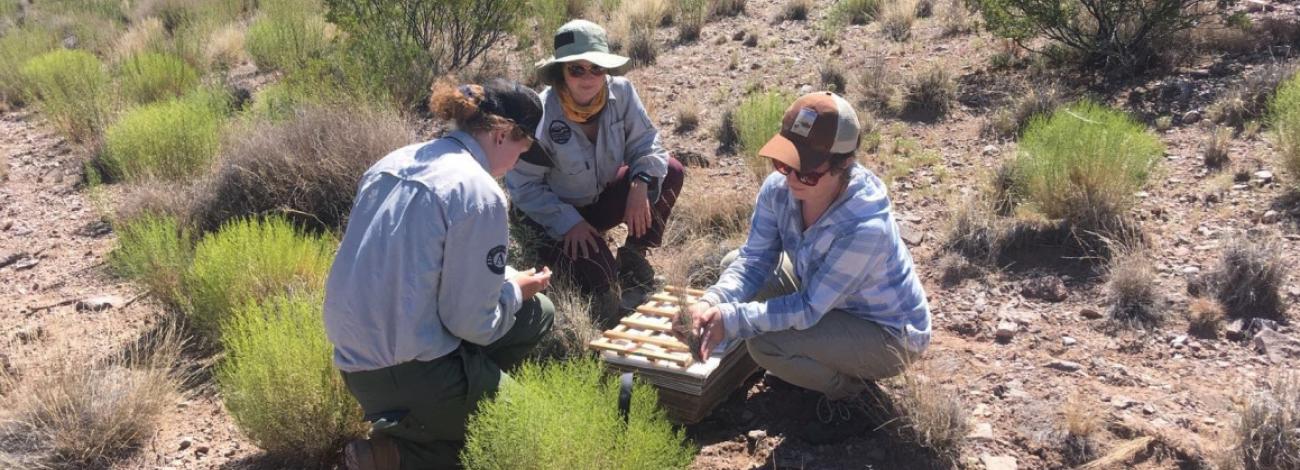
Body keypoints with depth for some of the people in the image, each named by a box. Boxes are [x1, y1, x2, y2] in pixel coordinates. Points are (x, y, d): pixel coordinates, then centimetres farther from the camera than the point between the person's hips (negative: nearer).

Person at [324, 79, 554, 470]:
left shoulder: (393, 162, 8)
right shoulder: (478, 191, -16)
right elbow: (472, 324, -15)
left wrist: (503, 279, 19)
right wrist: (516, 289, 5)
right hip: (410, 374, -8)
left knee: (536, 311, 17)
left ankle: (405, 420, 9)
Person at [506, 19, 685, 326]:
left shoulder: (620, 92, -15)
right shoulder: (540, 115, -26)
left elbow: (645, 144, -9)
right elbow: (522, 186, -19)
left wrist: (641, 182, -30)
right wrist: (568, 222, -28)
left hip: (602, 198, 5)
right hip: (554, 217, -5)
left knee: (670, 171, -13)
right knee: (598, 274, -30)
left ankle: (633, 255, 1)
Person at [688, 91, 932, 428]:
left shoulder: (865, 228, -38)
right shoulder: (779, 188, -19)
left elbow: (807, 309, -31)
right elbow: (752, 261, -12)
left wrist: (730, 320, -36)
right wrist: (711, 304, -30)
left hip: (888, 333, -7)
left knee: (764, 343, -27)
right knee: (735, 262, 2)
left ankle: (848, 385, 5)